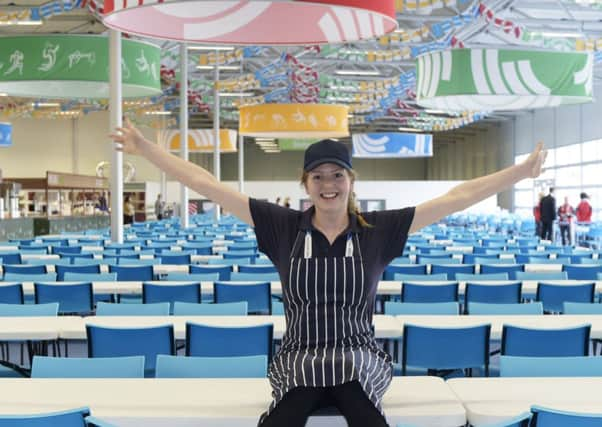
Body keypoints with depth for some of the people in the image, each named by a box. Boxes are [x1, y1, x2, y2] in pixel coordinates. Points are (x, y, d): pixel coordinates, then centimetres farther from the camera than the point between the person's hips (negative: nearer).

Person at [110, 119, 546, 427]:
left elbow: (456, 197, -2)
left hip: (360, 369, 0)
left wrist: (522, 171, -2)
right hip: (298, 369, 0)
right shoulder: (284, 228, -1)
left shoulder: (378, 230, -1)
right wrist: (146, 147, -2)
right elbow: (208, 185, -2)